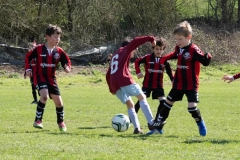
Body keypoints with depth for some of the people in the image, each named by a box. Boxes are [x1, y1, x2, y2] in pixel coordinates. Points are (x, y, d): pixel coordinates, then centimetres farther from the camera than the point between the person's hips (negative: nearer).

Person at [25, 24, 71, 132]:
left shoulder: (59, 51, -4)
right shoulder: (39, 49, -11)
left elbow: (67, 61, 7)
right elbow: (28, 58, 2)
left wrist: (67, 68, -15)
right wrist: (28, 69, -10)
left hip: (51, 79, 4)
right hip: (40, 77, -4)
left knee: (58, 101, 3)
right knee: (44, 96, -29)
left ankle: (61, 122, 28)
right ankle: (38, 120, -18)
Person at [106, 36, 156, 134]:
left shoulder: (114, 56, 35)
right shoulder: (125, 50, 16)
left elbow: (108, 75, 35)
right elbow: (135, 42, -3)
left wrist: (111, 88, 38)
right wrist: (150, 39, -3)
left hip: (114, 84, 7)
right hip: (124, 79, -7)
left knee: (130, 104, 14)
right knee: (142, 97, -4)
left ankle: (137, 128, -2)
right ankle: (151, 123, -18)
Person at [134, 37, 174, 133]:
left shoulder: (164, 60, -1)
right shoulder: (148, 58, -8)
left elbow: (169, 71, 7)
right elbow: (137, 62, 0)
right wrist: (138, 72, -12)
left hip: (158, 85, 3)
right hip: (147, 84, -3)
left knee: (163, 102, -4)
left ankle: (157, 120, 11)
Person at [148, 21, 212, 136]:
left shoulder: (194, 50, -19)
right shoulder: (178, 48, 3)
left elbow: (205, 62, -24)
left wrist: (207, 57, -45)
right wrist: (165, 58, 13)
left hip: (191, 85, -7)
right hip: (178, 84, 7)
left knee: (192, 107, -14)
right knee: (167, 104, 12)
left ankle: (200, 123, 16)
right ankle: (158, 127, 23)